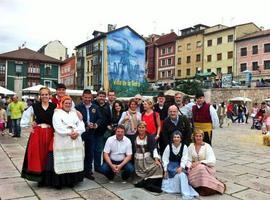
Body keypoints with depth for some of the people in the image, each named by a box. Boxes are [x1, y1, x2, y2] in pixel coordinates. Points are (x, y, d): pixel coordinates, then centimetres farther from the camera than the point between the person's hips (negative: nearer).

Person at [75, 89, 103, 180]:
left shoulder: (95, 107, 9)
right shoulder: (78, 107, -5)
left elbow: (100, 118, 9)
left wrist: (96, 124, -10)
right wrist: (86, 124, -19)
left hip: (91, 133, 4)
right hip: (80, 133, -4)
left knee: (90, 153, 10)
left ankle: (88, 171, 22)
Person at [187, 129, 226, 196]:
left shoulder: (207, 146, -4)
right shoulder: (191, 146, 5)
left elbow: (212, 161, -12)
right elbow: (189, 160, 7)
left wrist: (200, 162, -23)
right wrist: (189, 166, -15)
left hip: (207, 168, -2)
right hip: (194, 169, 2)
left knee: (201, 167, -35)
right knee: (190, 176, -29)